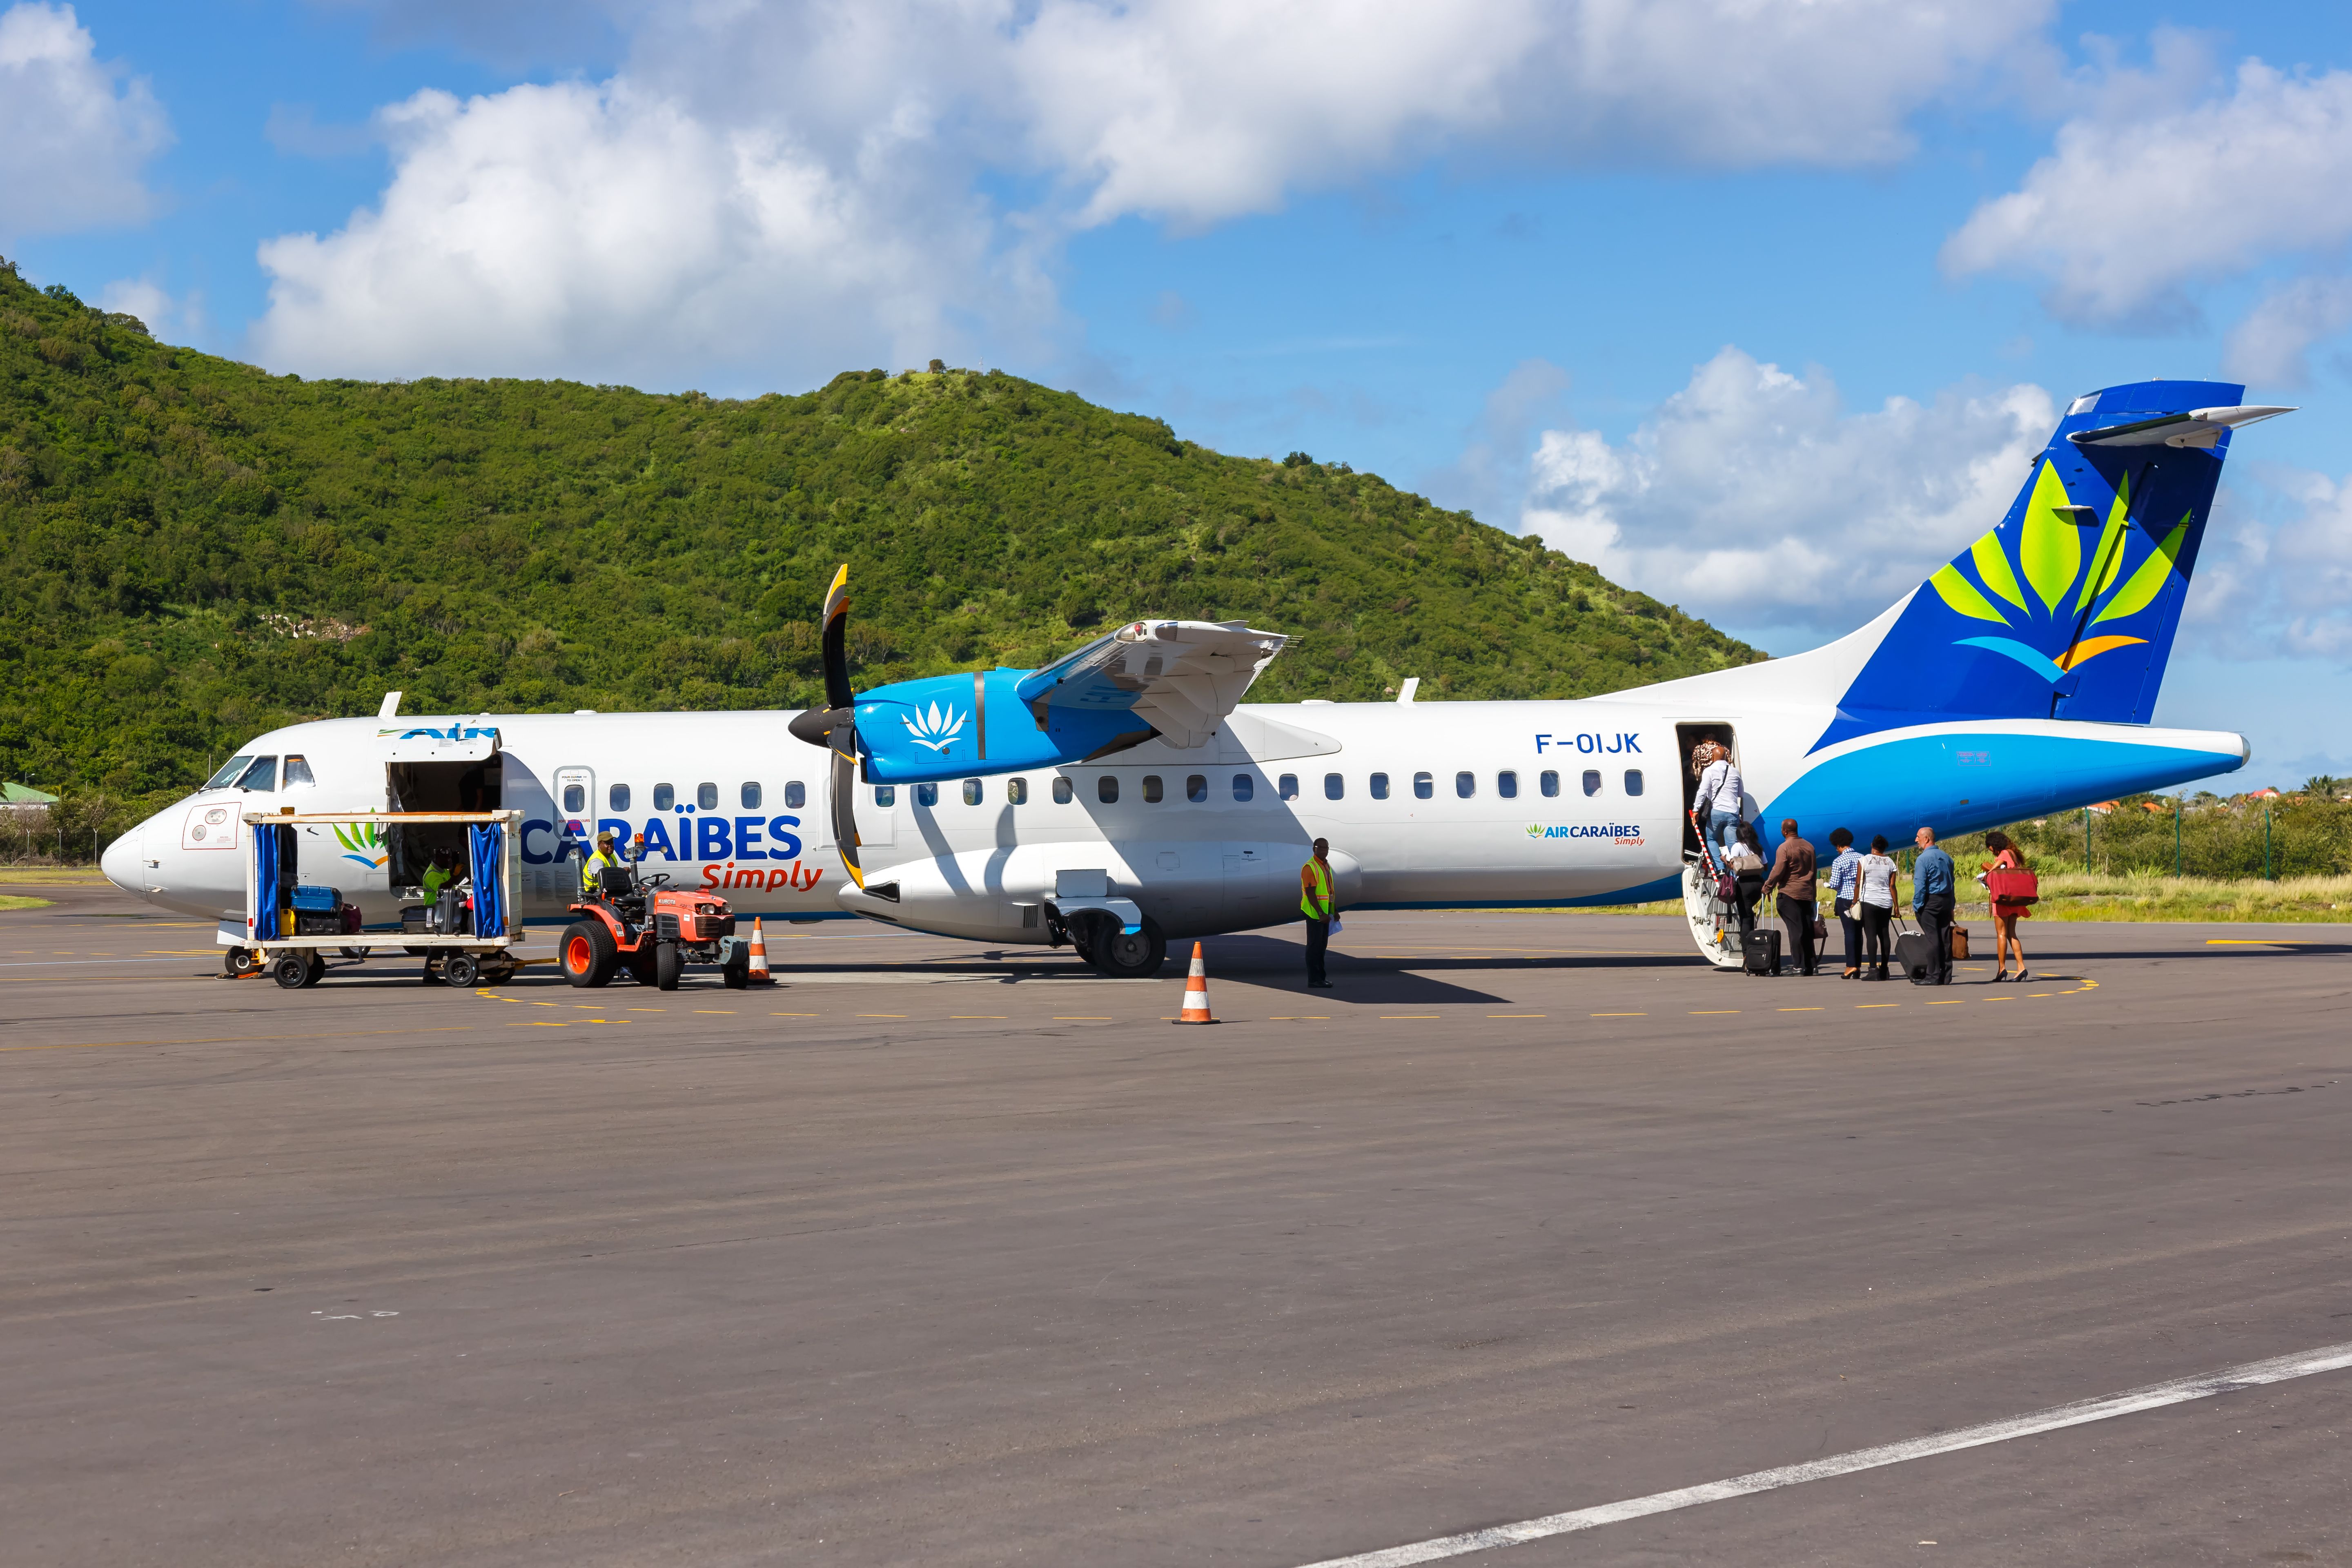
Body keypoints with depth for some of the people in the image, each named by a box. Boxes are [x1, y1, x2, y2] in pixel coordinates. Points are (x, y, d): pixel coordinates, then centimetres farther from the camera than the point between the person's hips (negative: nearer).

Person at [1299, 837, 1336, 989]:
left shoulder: (1327, 866, 13)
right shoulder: (1310, 867, -16)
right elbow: (1310, 894, -20)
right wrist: (1321, 913, -24)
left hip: (1324, 912, 9)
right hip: (1314, 912, -9)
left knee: (1323, 946, 13)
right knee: (1314, 946, -6)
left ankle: (1320, 977, 21)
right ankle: (1314, 980, -3)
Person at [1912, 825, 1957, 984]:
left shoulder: (1923, 859, -11)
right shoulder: (1946, 858, 12)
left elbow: (1920, 886, -15)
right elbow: (1951, 882, 16)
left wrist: (1917, 907, -9)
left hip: (1930, 901, -7)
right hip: (1946, 901, 7)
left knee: (1932, 939, -5)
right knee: (1945, 939, 8)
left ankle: (1934, 976, -5)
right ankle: (1946, 976, 11)